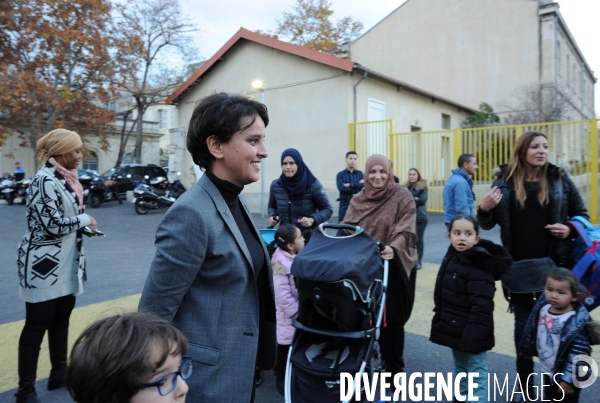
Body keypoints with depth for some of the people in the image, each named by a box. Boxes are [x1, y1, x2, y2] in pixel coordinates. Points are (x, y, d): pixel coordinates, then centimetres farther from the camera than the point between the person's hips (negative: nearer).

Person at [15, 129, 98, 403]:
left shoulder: (65, 178, 11)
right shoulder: (45, 180, -17)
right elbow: (53, 224, -23)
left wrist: (86, 226, 5)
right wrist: (85, 220, -9)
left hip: (65, 264, 9)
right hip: (43, 265, -8)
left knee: (61, 320, 17)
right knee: (37, 325, 2)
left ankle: (59, 374, 32)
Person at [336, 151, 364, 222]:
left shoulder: (360, 174, 9)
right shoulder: (340, 174, 4)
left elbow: (363, 185, -8)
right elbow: (341, 187, -13)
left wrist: (350, 185, -11)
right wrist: (357, 185, -10)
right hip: (345, 206, -1)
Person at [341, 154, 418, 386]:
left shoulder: (402, 196, -7)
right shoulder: (358, 200, 7)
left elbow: (405, 231, -17)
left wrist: (393, 249, -35)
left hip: (394, 267, -4)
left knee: (391, 318, 1)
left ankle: (394, 369, 21)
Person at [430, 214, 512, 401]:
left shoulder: (479, 266, -24)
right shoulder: (452, 257, 4)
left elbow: (481, 307, -27)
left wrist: (472, 337, -27)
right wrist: (440, 320, 19)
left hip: (470, 332, -9)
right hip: (453, 328, 9)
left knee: (476, 373, 5)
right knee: (460, 368, 24)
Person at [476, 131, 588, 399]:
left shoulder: (560, 179, 1)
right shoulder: (505, 182, -1)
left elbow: (581, 215, 10)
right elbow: (488, 224, 3)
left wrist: (570, 231, -11)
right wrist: (484, 209, -18)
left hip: (554, 263, 1)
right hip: (518, 265, 0)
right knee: (523, 323, 9)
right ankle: (525, 385, 23)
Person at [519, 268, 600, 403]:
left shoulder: (576, 322, -28)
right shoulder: (543, 309, -8)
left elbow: (578, 353, -25)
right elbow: (532, 330, 8)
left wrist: (568, 379, -23)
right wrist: (527, 347, 20)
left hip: (565, 377, -6)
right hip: (548, 372, 6)